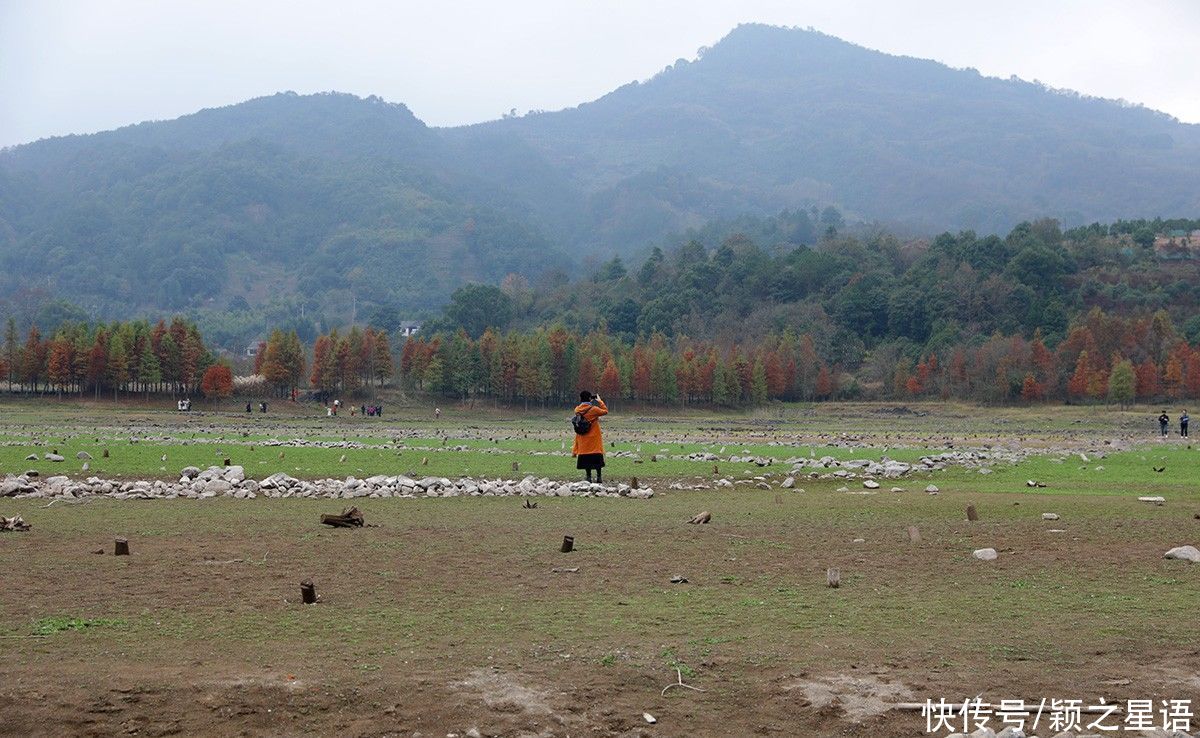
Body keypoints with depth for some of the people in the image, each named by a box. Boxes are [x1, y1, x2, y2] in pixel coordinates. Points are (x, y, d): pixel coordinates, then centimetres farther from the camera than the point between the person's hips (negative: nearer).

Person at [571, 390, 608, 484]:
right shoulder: (593, 409, -15)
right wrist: (600, 401, 5)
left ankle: (588, 477, 7)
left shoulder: (577, 410, -1)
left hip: (583, 439, 4)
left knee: (586, 458, 8)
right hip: (594, 438, -4)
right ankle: (599, 478, 3)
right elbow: (605, 411, -3)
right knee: (597, 457, 4)